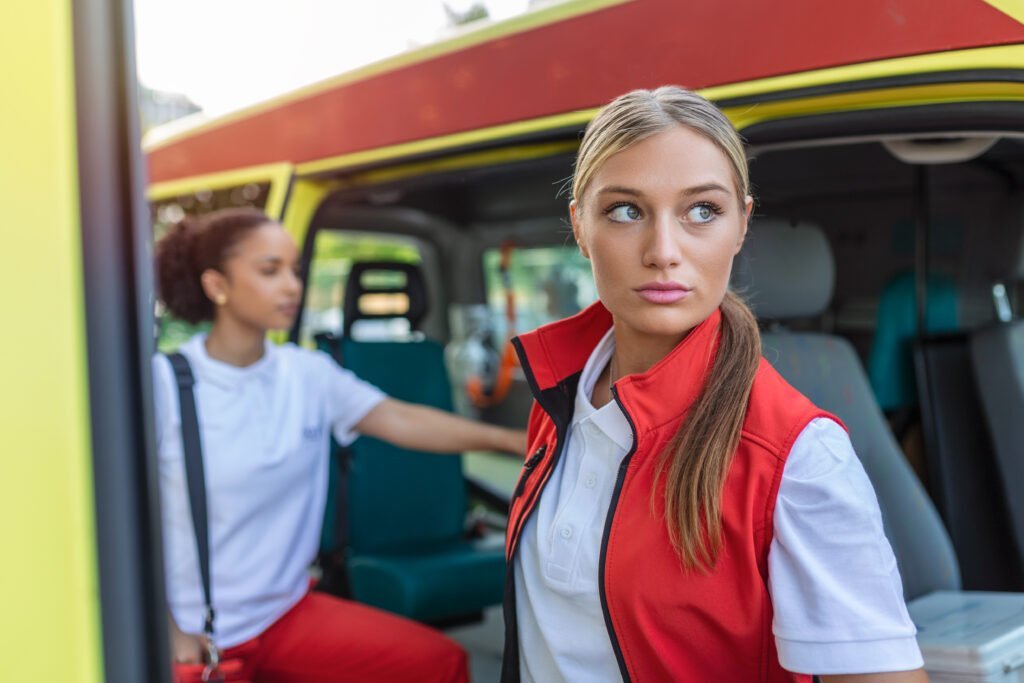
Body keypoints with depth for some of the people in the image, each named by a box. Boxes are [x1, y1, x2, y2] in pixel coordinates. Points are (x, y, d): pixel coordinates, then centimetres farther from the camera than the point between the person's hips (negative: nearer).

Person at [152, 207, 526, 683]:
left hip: (287, 611, 5)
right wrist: (167, 631, -13)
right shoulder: (164, 383, -12)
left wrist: (513, 440, -18)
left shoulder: (309, 373, -1)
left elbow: (404, 422, -9)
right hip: (198, 637, -4)